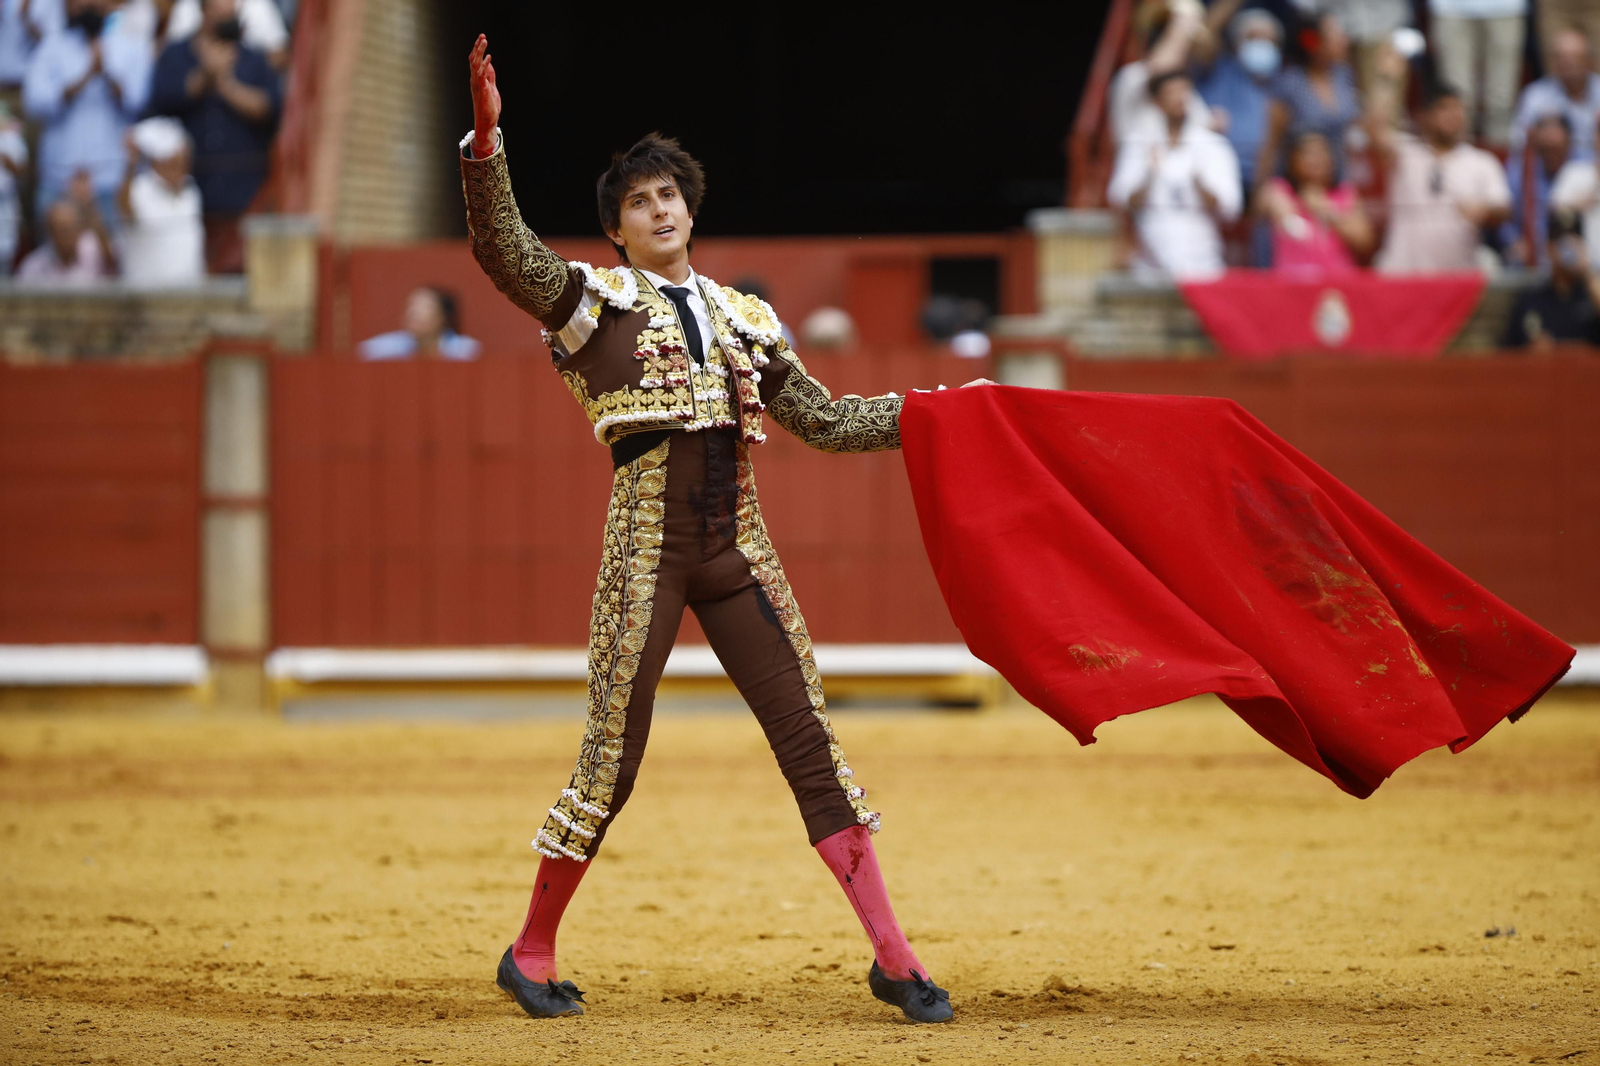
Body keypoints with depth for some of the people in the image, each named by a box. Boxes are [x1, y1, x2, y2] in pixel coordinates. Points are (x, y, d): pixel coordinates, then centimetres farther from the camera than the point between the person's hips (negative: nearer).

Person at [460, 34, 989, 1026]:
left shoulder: (743, 317, 17)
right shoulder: (593, 299, 5)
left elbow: (826, 419, 22)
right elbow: (501, 246, -11)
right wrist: (487, 137, -24)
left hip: (738, 548, 4)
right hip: (647, 544, -4)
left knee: (812, 741, -1)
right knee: (614, 750, -5)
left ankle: (894, 957, -1)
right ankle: (532, 952, 12)